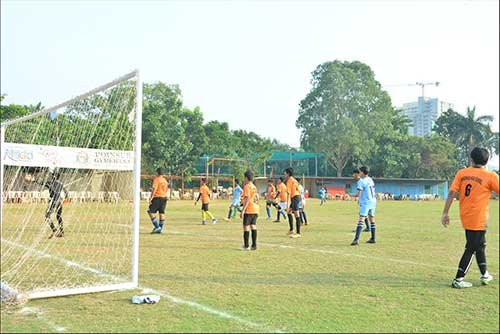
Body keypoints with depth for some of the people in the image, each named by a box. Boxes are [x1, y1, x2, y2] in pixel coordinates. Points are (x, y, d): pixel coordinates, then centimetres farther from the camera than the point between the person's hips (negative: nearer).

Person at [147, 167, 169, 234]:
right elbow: (167, 190, 22)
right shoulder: (165, 180, 15)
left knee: (151, 212, -4)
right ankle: (160, 229, 10)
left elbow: (154, 189, -17)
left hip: (157, 197, -8)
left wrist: (151, 198, -17)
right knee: (162, 213, 8)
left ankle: (157, 227, -12)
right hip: (164, 197, 8)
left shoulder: (156, 179, -9)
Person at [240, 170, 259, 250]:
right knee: (253, 226, 8)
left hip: (249, 210, -8)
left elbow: (247, 199, -18)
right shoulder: (254, 187, 16)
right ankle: (254, 245, 8)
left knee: (246, 226, -3)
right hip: (255, 210, 8)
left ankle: (246, 246, -4)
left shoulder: (247, 187, -9)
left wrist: (243, 211, -19)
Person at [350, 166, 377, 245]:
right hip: (373, 201, 8)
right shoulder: (370, 180, 12)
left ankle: (356, 239, -28)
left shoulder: (361, 181, -11)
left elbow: (359, 194, -15)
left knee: (361, 219, -17)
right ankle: (373, 238, 25)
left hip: (365, 203, -8)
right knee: (372, 219, 18)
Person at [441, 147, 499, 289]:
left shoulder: (461, 173, 0)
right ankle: (458, 280, 1)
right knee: (471, 249, 2)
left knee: (480, 245, 23)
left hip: (465, 217, 6)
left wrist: (445, 213, -3)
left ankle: (484, 274, 36)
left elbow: (452, 193, -5)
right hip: (479, 219, -5)